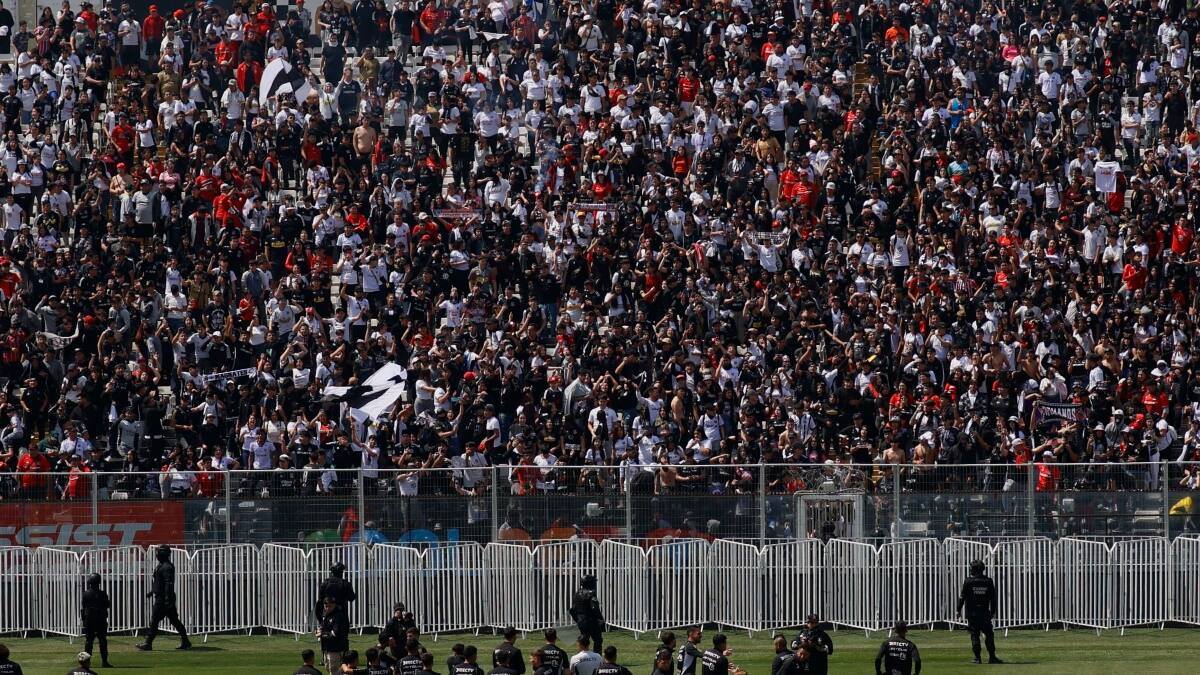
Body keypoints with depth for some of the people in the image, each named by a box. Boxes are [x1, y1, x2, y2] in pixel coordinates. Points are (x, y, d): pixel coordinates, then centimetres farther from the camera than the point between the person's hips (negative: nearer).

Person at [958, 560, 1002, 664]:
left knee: (975, 635, 2)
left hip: (972, 612, -1)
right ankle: (992, 656, 4)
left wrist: (959, 610, 7)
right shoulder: (988, 581, 1)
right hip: (985, 612, 1)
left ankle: (977, 657, 0)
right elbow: (993, 598, 6)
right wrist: (993, 611, 15)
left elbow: (962, 597, -3)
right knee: (989, 634, 8)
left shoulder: (968, 582, -5)